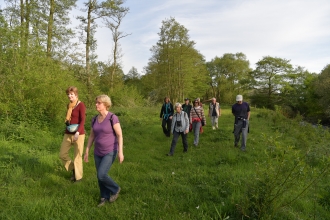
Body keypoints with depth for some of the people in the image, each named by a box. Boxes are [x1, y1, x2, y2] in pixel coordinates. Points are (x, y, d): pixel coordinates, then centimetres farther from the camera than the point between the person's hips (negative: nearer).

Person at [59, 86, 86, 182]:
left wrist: (78, 132, -32)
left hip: (79, 134, -7)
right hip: (68, 134, 7)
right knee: (62, 154, 9)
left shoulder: (81, 105, -11)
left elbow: (82, 120, -20)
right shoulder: (69, 105, 11)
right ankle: (73, 169, 31)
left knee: (77, 156, 2)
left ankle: (78, 176, 21)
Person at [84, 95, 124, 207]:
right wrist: (87, 152, 10)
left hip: (110, 152, -6)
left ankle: (115, 189, 15)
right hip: (98, 152, 6)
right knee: (100, 176, 10)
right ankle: (105, 197, 30)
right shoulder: (95, 119, 2)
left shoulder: (113, 118, -17)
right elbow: (91, 136, 10)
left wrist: (120, 152, -19)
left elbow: (120, 135, -16)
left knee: (101, 175, -13)